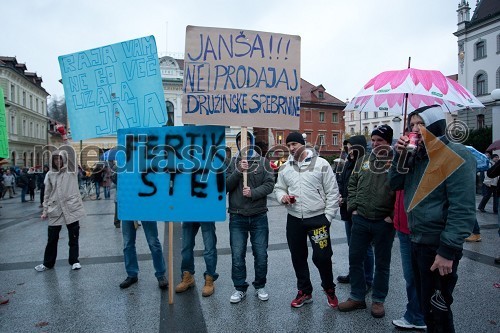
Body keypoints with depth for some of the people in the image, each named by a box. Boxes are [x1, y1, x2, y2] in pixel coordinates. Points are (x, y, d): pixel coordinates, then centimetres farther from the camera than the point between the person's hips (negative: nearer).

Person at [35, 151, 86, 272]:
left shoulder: (72, 173, 3)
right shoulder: (50, 174, 5)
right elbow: (47, 193, 9)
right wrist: (45, 210, 8)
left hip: (72, 209, -1)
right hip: (55, 210, 1)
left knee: (73, 237, 6)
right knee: (52, 238, 10)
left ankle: (74, 261, 20)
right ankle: (47, 263, 25)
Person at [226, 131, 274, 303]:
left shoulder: (262, 161, 3)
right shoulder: (232, 162, 3)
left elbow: (269, 184, -5)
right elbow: (225, 186, -5)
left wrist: (253, 192, -20)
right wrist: (238, 171, -18)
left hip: (259, 216, 0)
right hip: (237, 217, 0)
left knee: (261, 254, 9)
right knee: (237, 255, 6)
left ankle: (260, 286, 29)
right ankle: (240, 288, 23)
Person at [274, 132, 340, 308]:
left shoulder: (321, 164, -6)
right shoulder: (285, 168, 7)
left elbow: (332, 192, -4)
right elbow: (279, 188, 15)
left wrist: (328, 216, -8)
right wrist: (282, 196, -9)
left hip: (317, 218, -4)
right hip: (294, 219, 4)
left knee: (322, 257, -2)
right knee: (298, 257, 13)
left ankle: (329, 289, 26)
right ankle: (304, 292, 32)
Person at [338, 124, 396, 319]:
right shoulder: (364, 160, 8)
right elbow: (352, 184, 16)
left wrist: (393, 216, -12)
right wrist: (353, 207, 7)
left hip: (384, 223, -4)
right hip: (360, 220, 5)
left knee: (382, 263, 11)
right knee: (355, 259, 11)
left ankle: (378, 300, 28)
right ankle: (357, 297, 27)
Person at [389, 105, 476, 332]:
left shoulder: (456, 156, -15)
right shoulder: (418, 155, 9)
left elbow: (463, 209, -20)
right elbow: (395, 184, 10)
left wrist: (448, 251, -22)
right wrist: (400, 155, -4)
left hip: (438, 248, -8)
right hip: (417, 242, 8)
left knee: (436, 312, 5)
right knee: (425, 303, 21)